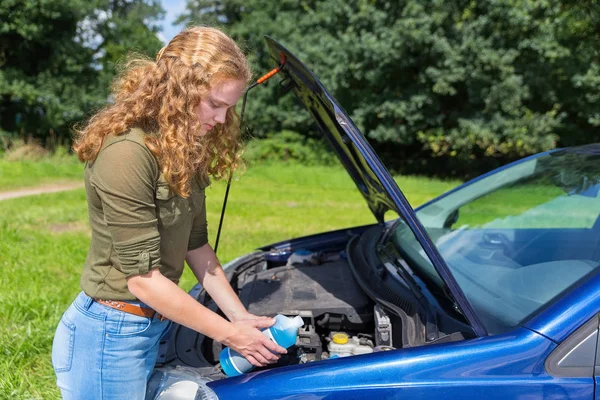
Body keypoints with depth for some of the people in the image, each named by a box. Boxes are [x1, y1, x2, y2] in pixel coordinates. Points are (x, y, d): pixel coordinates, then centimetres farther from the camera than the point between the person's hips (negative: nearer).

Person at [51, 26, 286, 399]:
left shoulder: (184, 148, 3)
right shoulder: (126, 152, -25)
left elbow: (195, 243, 8)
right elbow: (142, 277, -24)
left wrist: (242, 318, 2)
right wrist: (230, 334, -17)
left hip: (154, 326, 8)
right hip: (111, 335, -8)